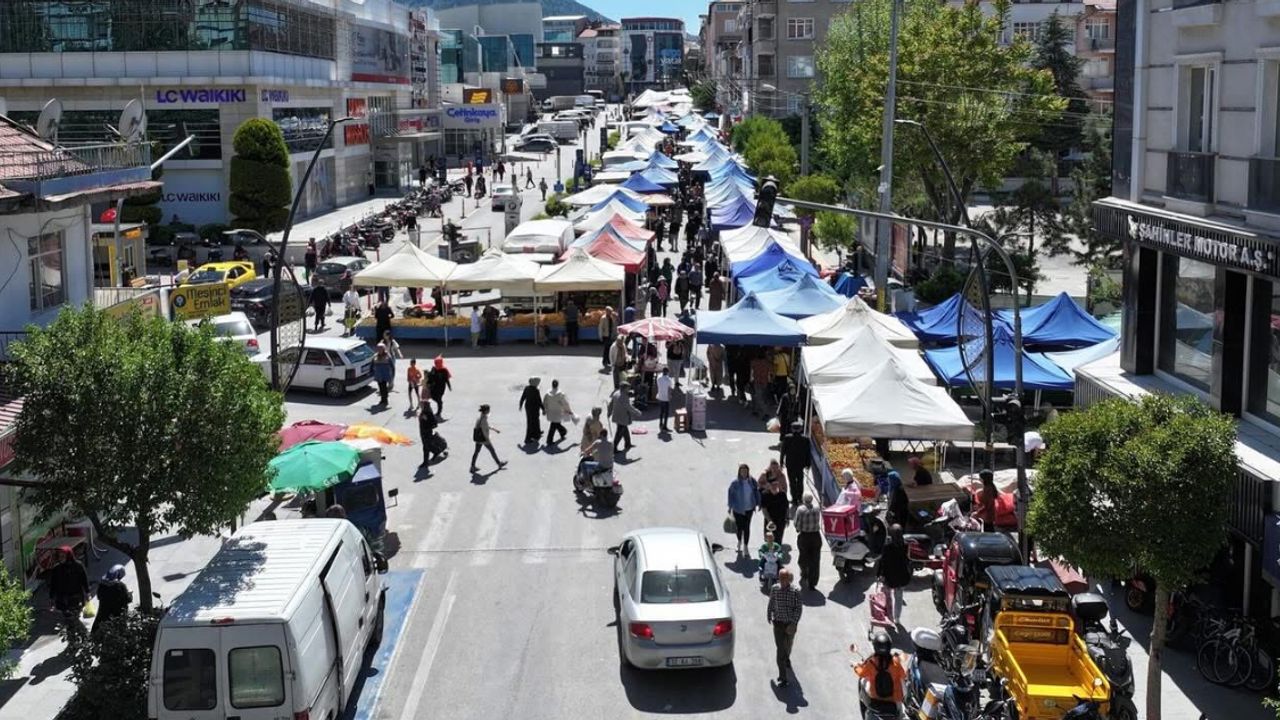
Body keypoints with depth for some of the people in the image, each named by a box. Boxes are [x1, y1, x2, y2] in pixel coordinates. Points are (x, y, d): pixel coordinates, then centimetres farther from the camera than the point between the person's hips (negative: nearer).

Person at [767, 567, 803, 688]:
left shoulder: (795, 591, -16)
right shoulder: (774, 589, -10)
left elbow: (799, 608, -12)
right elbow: (771, 604, 5)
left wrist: (793, 623, -19)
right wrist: (769, 616, 17)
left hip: (790, 624, 0)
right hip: (778, 623, 0)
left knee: (788, 646, 25)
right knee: (780, 649, -5)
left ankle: (787, 658, 59)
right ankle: (783, 678, -2)